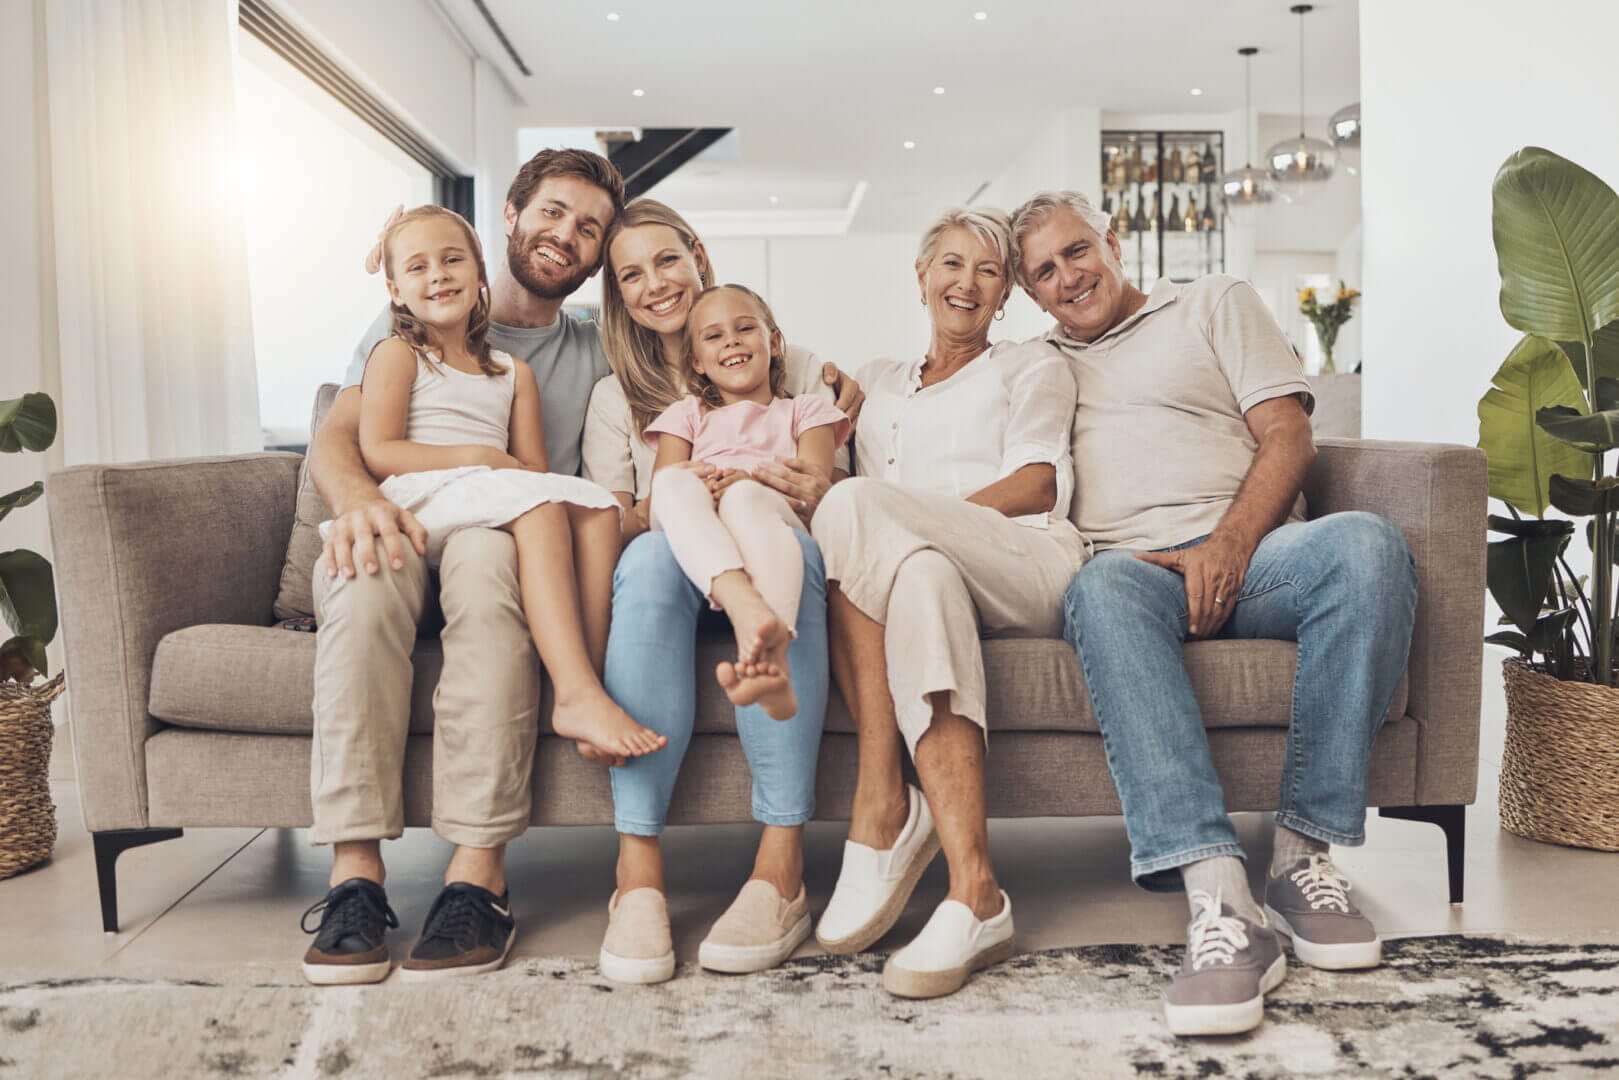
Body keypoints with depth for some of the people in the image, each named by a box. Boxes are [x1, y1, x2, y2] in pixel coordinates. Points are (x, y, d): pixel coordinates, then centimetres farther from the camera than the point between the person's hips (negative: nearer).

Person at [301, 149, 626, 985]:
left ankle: (478, 875, -40)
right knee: (365, 560, -36)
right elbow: (334, 436, 4)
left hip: (518, 556, 0)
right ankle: (356, 872, -36)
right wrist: (358, 497, -20)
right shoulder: (409, 330, 18)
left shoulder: (595, 357, 22)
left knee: (486, 548, -37)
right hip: (407, 538, 1)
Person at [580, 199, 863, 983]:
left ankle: (781, 864, -43)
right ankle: (638, 867, -41)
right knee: (653, 556, -37)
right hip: (675, 569, 1)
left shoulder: (795, 369, 18)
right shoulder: (617, 396, 21)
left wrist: (818, 497, -17)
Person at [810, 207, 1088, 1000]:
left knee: (854, 506, -32)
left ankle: (881, 809, -39)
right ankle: (972, 892, -45)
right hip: (906, 568, 2)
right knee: (924, 578, -39)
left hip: (1025, 564, -2)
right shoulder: (877, 381, 35)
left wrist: (920, 514, -11)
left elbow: (1037, 485, 6)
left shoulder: (1032, 367, 24)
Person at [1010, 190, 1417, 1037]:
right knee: (1103, 588, -38)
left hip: (1246, 550, 1)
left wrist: (1229, 543, -10)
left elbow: (1288, 435, 9)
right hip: (1133, 563, 0)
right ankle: (1219, 896, -47)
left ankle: (1304, 851, -28)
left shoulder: (1215, 303, 22)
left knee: (1365, 544, -33)